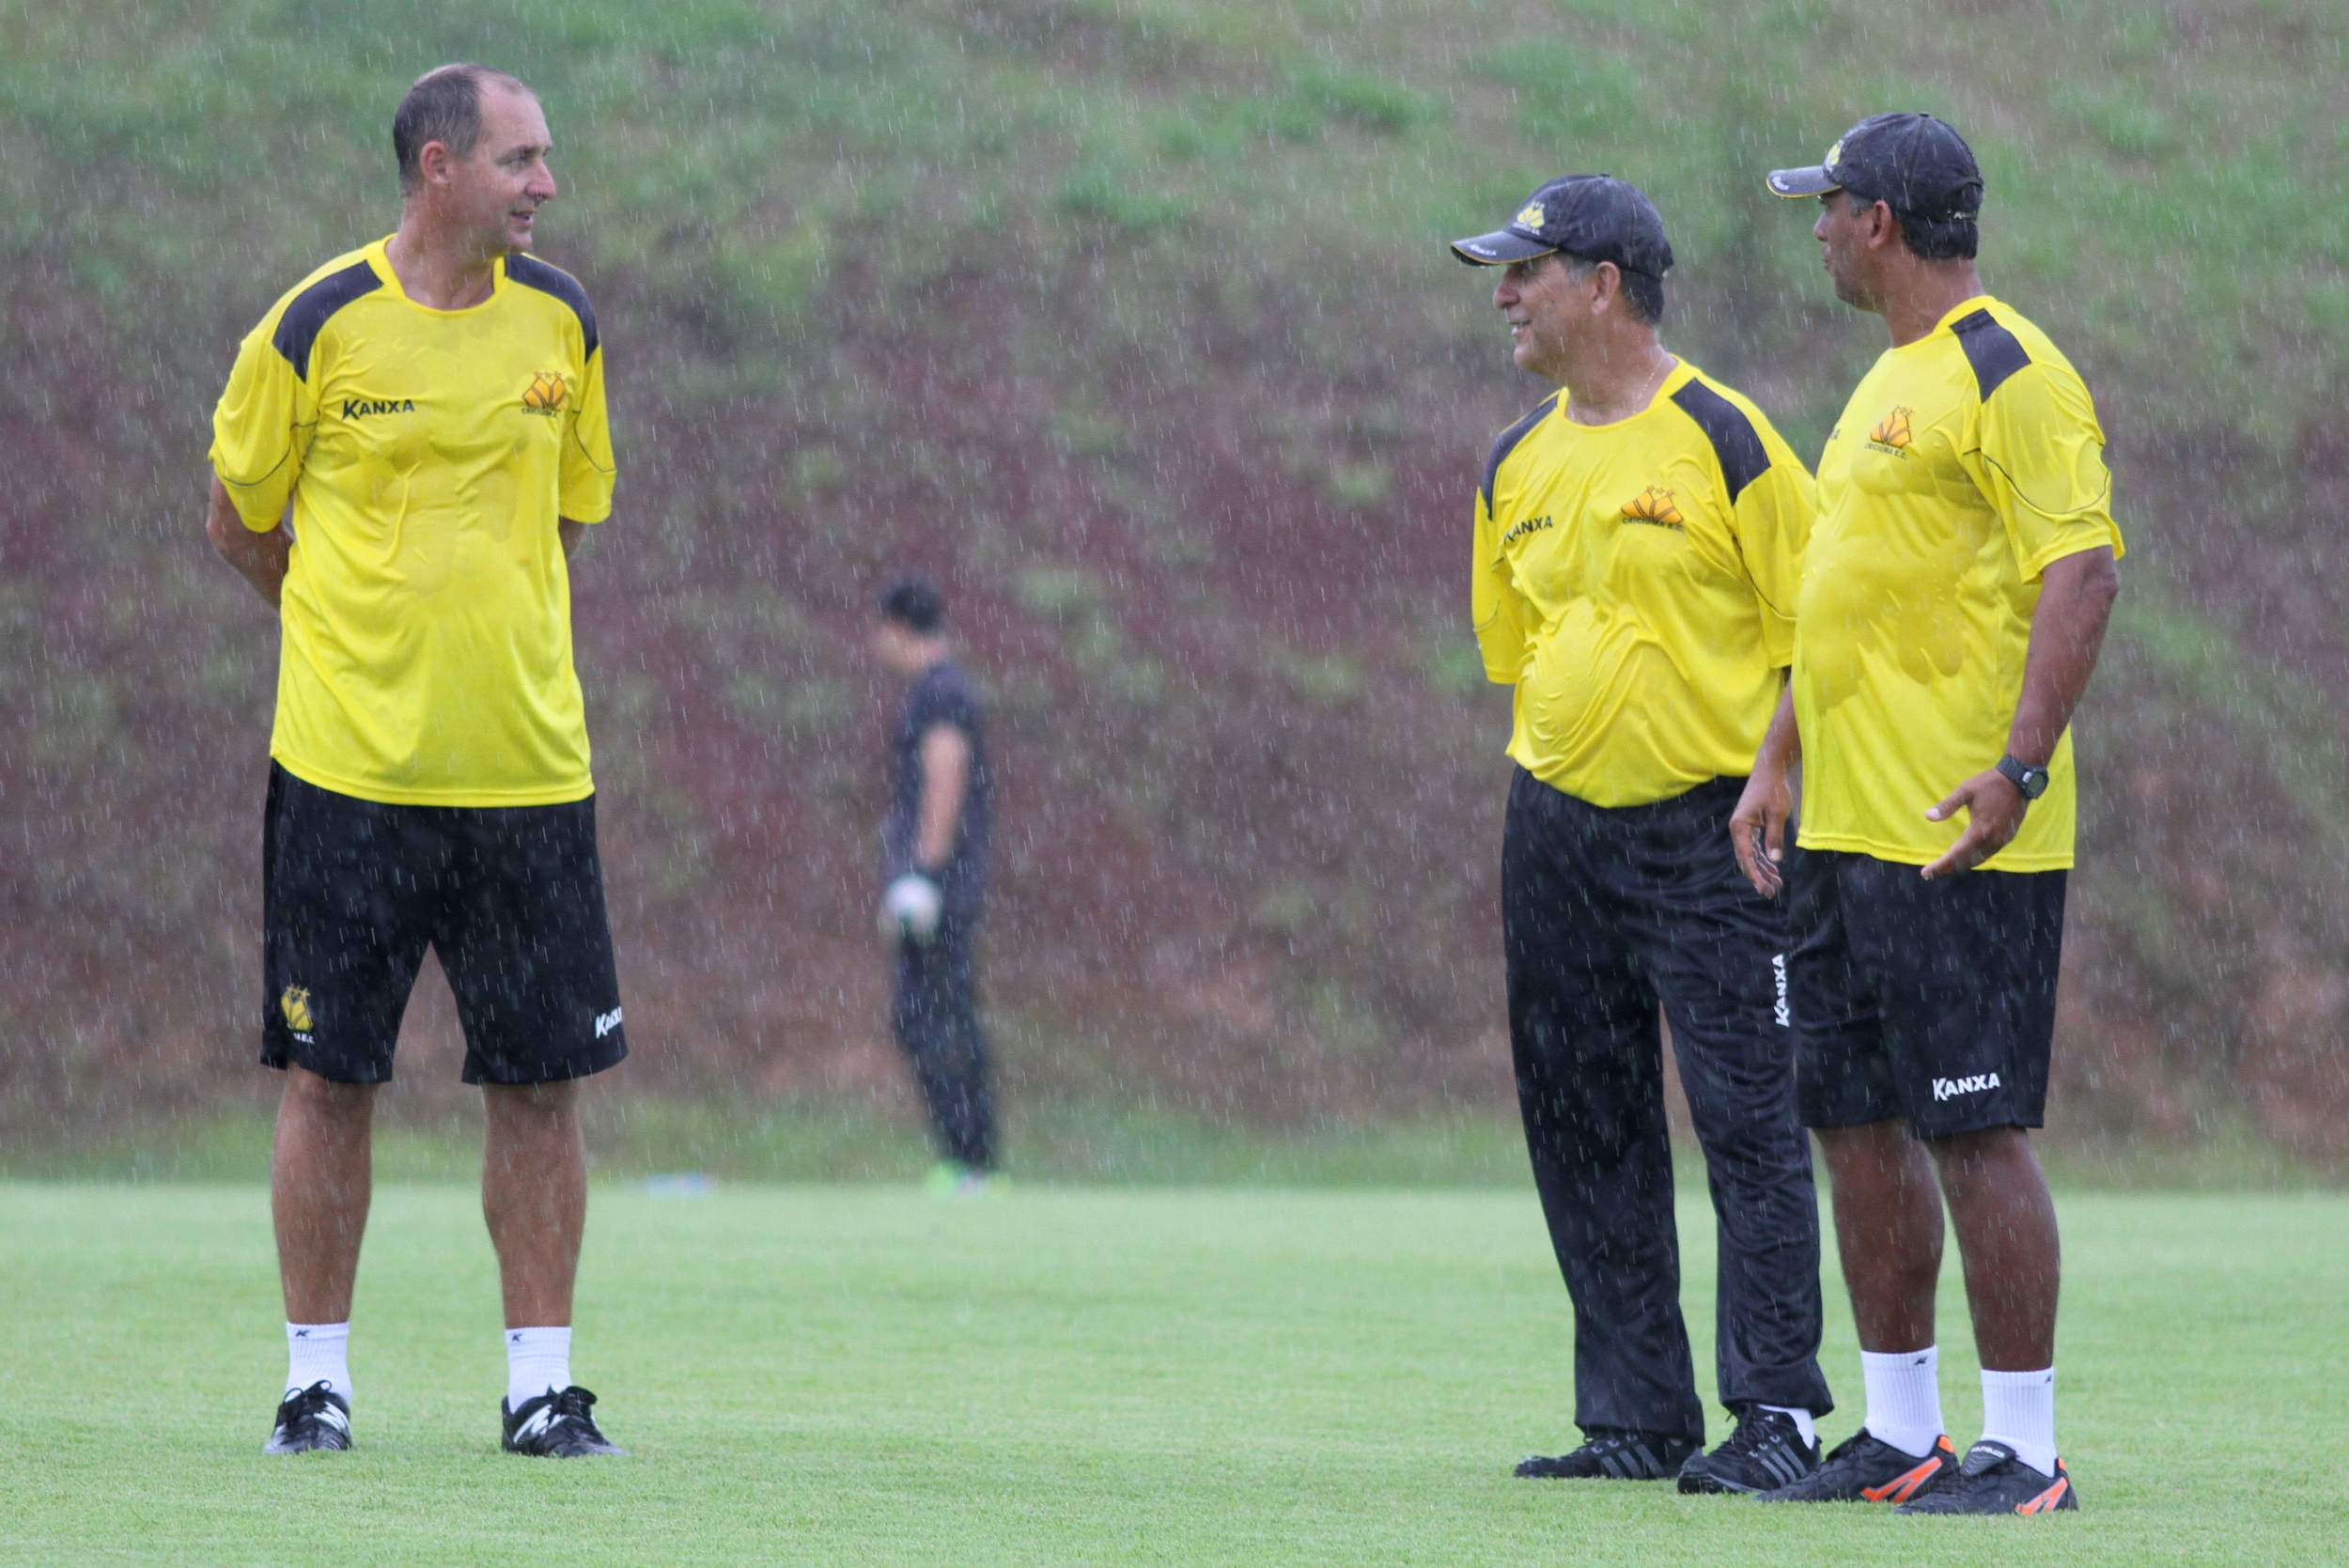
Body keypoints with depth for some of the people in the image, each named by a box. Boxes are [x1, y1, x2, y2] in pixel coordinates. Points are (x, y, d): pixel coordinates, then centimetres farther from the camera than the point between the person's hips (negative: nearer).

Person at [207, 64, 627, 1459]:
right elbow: (240, 521, 8)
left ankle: (543, 1383, 7)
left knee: (541, 1081, 1)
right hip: (350, 766, -3)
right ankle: (319, 1377, 10)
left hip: (526, 766, 3)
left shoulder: (559, 321, 6)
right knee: (331, 1077, 0)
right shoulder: (320, 326, -4)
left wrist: (496, 642, 12)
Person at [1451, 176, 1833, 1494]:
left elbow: (1809, 637, -5)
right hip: (1558, 828, 7)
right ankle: (1634, 1418, 13)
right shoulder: (1519, 465, 12)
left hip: (1706, 829, -7)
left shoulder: (1723, 440, -7)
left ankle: (1779, 1412, -8)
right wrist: (1535, 818, 15)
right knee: (1585, 1132, 7)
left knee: (1748, 1119, -9)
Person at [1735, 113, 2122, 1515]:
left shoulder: (2011, 375, -11)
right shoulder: (1889, 384, 19)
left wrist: (2018, 768, -26)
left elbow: (2082, 573, -19)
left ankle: (2024, 1451, -4)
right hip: (1847, 824, 10)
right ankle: (1904, 1434, 19)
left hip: (1961, 835, -10)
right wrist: (1778, 762, 22)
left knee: (1973, 1128, -8)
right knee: (1856, 1119, 11)